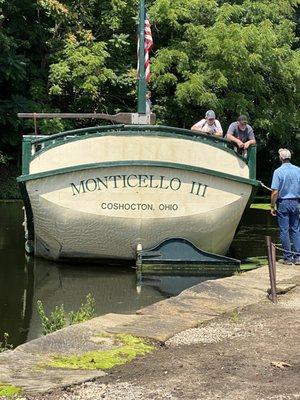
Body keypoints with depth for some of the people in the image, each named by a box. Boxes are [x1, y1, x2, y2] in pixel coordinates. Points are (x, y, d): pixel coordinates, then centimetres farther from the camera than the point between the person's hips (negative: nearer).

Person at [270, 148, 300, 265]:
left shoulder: (278, 171, -10)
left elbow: (275, 192, -12)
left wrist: (272, 207, -4)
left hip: (283, 203, -3)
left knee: (284, 231, 3)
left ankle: (288, 257, 4)